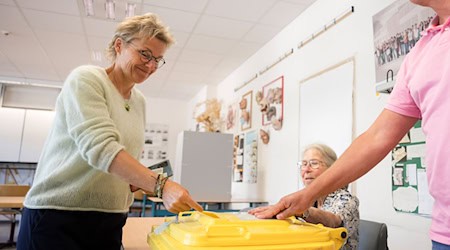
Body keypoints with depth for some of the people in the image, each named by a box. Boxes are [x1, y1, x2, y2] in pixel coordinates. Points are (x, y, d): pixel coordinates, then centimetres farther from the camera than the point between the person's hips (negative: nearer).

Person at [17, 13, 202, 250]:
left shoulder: (139, 101, 9)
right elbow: (99, 146, -26)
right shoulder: (86, 79, -11)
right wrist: (160, 184, -33)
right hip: (56, 215, -6)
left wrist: (136, 181, -1)